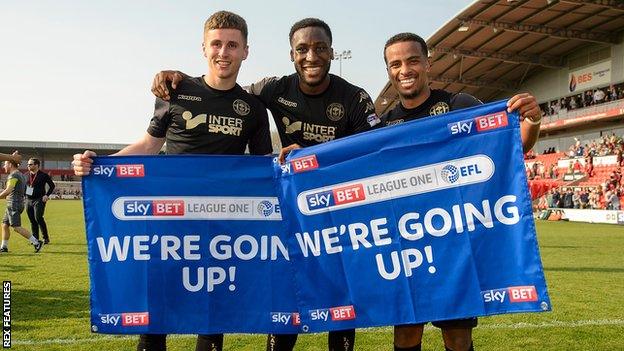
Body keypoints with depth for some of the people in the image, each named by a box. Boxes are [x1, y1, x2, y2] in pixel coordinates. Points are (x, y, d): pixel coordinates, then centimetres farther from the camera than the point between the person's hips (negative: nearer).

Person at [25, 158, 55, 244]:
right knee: (32, 221, 7)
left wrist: (47, 195, -7)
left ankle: (46, 237, -6)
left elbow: (52, 185, 2)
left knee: (38, 218, -18)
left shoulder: (43, 175, -3)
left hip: (39, 200, -5)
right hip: (28, 200, 5)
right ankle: (35, 239, 16)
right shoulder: (26, 175, 10)